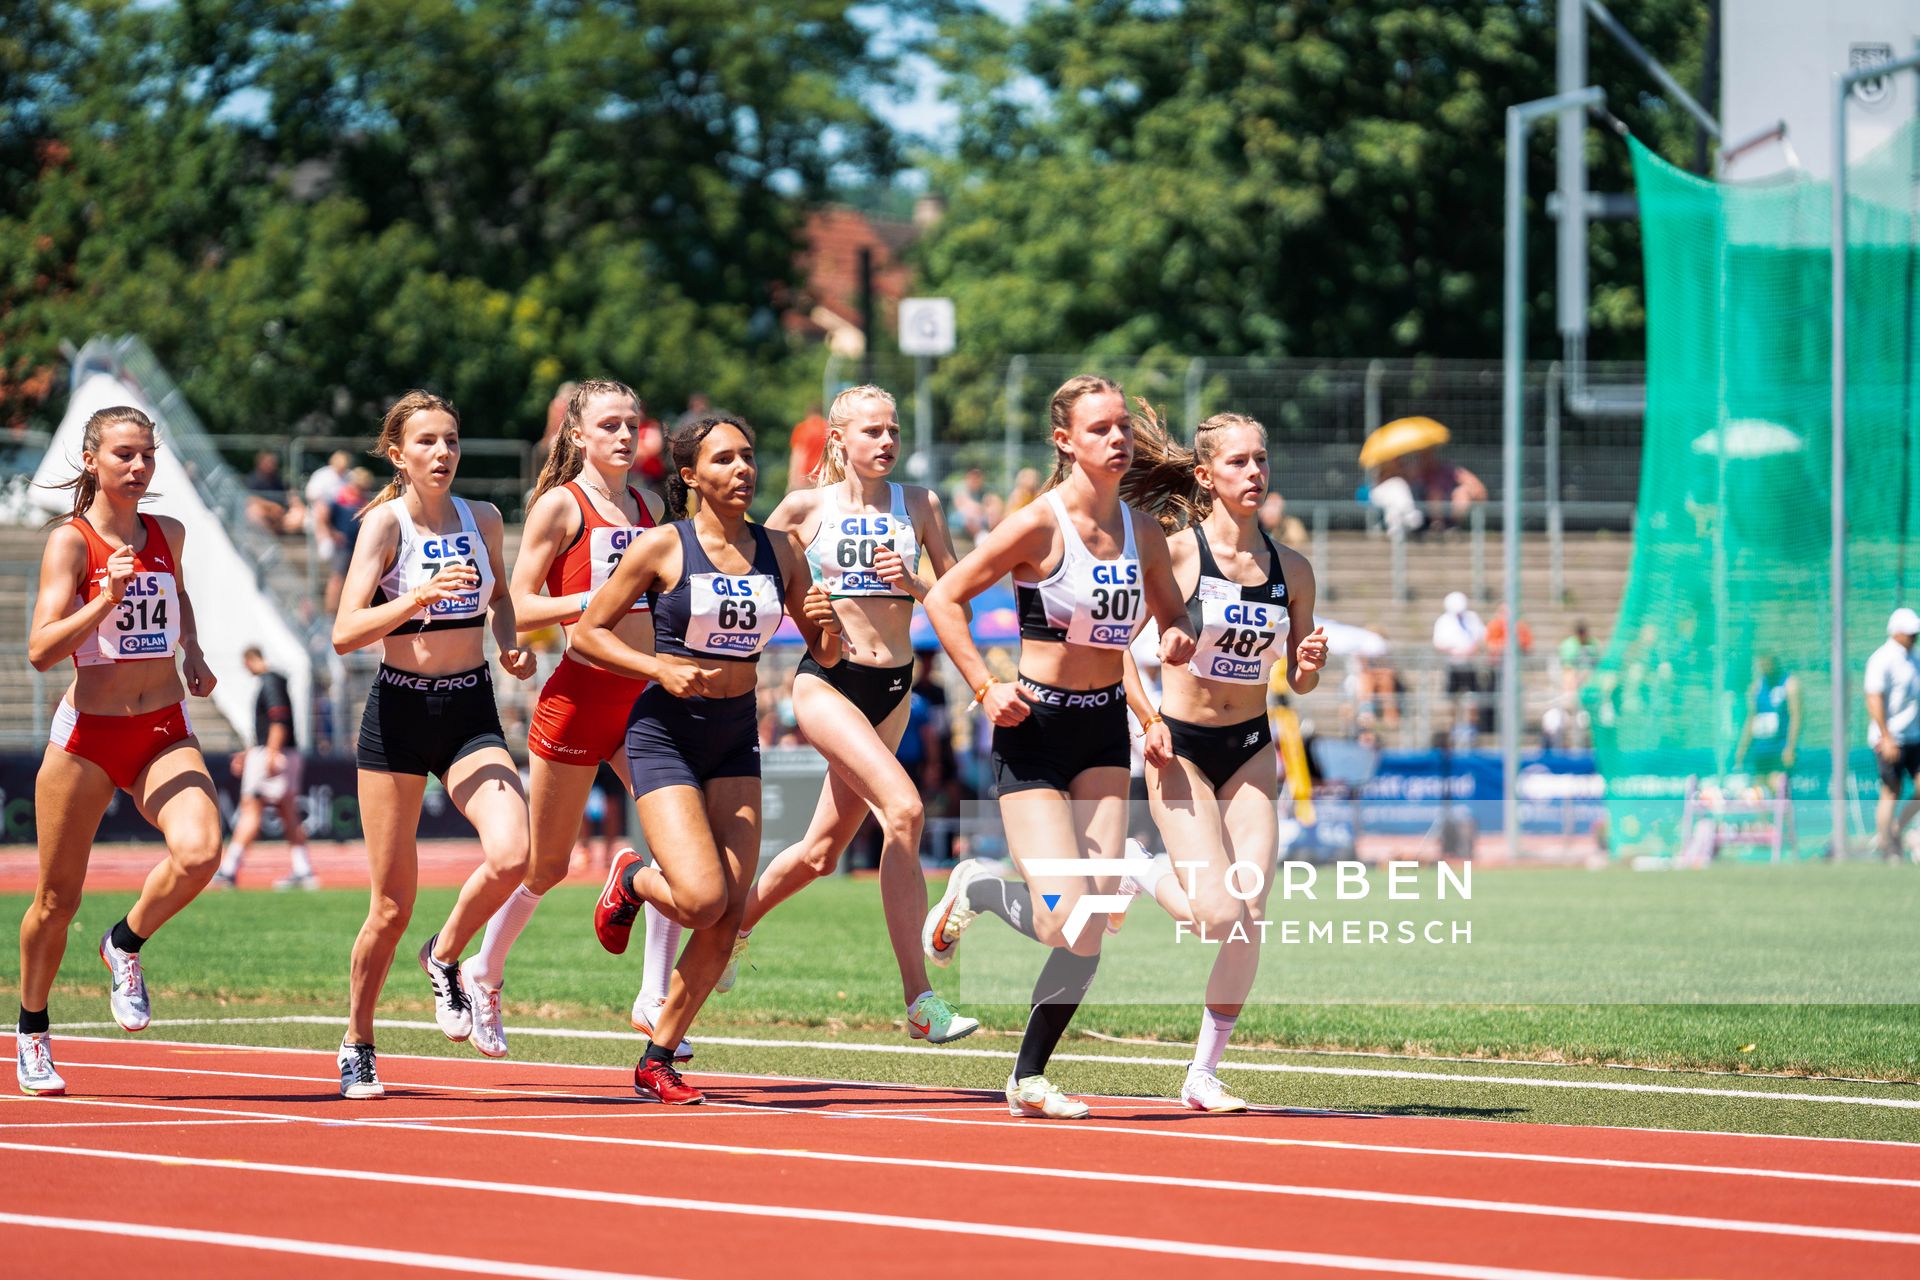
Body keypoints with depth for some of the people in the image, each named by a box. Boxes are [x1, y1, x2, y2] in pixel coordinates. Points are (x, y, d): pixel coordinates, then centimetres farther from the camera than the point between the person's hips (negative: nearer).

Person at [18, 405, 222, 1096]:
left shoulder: (168, 534, 8)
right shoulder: (70, 540, -7)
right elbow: (41, 650, -16)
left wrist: (192, 650, 15)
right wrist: (107, 599, -27)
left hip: (165, 733, 3)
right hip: (87, 732, -3)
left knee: (199, 851, -25)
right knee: (57, 900, 5)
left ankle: (126, 944, 4)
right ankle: (32, 1031, 28)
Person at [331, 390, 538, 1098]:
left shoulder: (482, 519, 4)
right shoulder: (385, 523, -9)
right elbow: (345, 633, -19)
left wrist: (511, 642, 5)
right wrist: (419, 597, -32)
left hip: (471, 713, 3)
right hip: (399, 713, -3)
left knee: (510, 854, -23)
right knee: (392, 904, 1)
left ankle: (444, 958, 7)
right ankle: (357, 1045, 22)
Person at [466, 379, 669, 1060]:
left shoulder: (647, 508, 13)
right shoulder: (560, 505, -5)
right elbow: (518, 609, -9)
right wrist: (593, 599, -21)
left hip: (645, 693, 5)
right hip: (579, 693, -5)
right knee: (545, 861, 6)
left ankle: (655, 995, -8)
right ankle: (484, 974, 30)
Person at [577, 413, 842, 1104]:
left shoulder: (780, 550, 4)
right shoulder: (662, 547, -8)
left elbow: (825, 657, 12)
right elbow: (588, 632, -3)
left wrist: (827, 625, -11)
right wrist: (661, 669, -17)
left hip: (737, 737, 5)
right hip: (666, 732, -5)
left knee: (728, 921, -3)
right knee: (702, 902, -19)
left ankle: (657, 1060, 12)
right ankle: (632, 880, 17)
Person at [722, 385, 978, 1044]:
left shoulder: (919, 505, 7)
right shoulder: (807, 506, 0)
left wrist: (910, 583, -12)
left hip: (893, 689, 5)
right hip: (827, 681, -5)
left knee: (820, 852, 11)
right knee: (903, 809, -25)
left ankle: (734, 925, 42)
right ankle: (919, 1000, -26)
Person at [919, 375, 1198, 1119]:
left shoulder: (1141, 530, 4)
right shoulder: (1040, 525, -13)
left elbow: (1172, 616, 18)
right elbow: (943, 598, -11)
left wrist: (1178, 639, -6)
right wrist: (986, 688, -17)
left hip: (1103, 730, 6)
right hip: (1034, 729, -6)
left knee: (1098, 922, -3)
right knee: (1067, 926, -15)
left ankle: (1029, 1079, 10)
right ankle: (972, 890, 17)